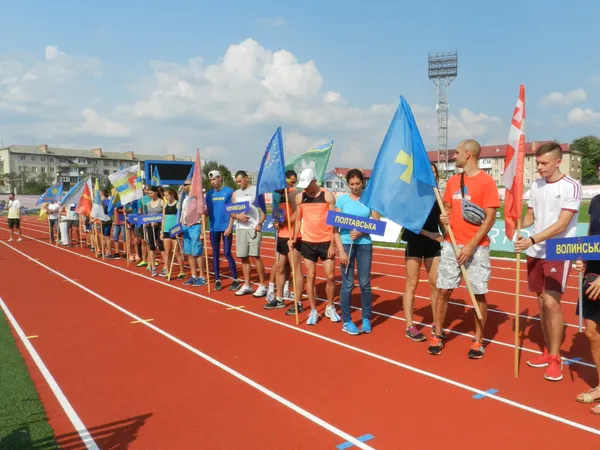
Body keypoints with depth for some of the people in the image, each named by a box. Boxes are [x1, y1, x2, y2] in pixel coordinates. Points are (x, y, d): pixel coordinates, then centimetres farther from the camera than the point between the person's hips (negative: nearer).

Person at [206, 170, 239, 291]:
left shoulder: (229, 191, -3)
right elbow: (208, 212, 10)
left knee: (227, 253, -4)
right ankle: (217, 280, 16)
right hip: (213, 227, 4)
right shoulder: (209, 194, 9)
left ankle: (235, 280, 6)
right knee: (215, 254, 8)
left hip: (226, 226, -4)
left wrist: (230, 226, -13)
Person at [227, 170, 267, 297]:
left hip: (254, 228, -5)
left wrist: (260, 224, -17)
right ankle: (247, 286, 15)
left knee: (255, 256, -9)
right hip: (240, 228, 5)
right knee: (243, 257, 6)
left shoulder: (257, 190, 1)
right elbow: (232, 212, 13)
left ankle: (262, 285, 0)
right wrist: (238, 216, -9)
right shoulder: (235, 194, 15)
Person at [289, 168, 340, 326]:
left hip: (326, 242, -2)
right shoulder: (300, 197, 2)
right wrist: (293, 239, -3)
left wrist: (333, 244, -10)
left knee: (330, 276, 3)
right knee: (310, 277, 5)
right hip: (308, 243, 2)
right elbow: (298, 220, 10)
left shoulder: (327, 196, -7)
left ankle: (330, 308, 24)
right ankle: (313, 311, 16)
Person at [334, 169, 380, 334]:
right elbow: (335, 228, -3)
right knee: (347, 284, 3)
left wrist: (361, 231, -14)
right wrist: (341, 251, -10)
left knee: (365, 283, 5)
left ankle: (366, 319, 19)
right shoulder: (342, 199, 0)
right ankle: (346, 321, 13)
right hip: (347, 244, -1)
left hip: (365, 245, 1)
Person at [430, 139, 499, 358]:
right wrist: (443, 217, -3)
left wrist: (471, 245, -16)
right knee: (444, 291, 6)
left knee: (479, 294, 3)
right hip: (451, 245, 5)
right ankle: (437, 335, 18)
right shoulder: (452, 181, 11)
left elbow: (490, 217, -10)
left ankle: (478, 340, 16)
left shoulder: (486, 181, -7)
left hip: (477, 247, -5)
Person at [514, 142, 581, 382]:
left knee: (551, 302, -12)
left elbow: (561, 225, -19)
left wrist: (531, 240, -25)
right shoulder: (536, 186, 7)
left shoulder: (571, 187, -12)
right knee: (542, 301, 11)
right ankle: (548, 351, 25)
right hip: (536, 253, 6)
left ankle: (555, 359, 3)